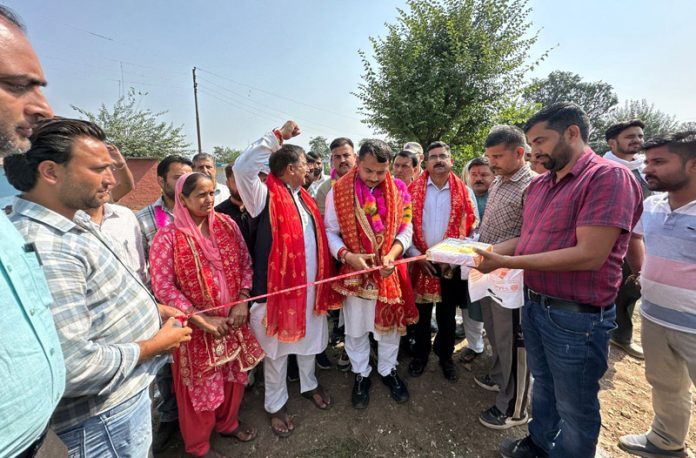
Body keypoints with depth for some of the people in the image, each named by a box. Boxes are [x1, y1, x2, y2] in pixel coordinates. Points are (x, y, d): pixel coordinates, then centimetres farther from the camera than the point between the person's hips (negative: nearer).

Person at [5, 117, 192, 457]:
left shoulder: (76, 222, 2)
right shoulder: (45, 248, -31)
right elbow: (75, 367, -32)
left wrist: (151, 308, 6)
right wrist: (156, 344, -19)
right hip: (105, 417, -9)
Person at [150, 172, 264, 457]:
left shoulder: (227, 225, -2)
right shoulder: (168, 237, -14)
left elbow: (245, 262, 2)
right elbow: (162, 287, -14)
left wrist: (242, 300, -9)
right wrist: (202, 319, -17)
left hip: (234, 319, 4)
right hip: (198, 326, -4)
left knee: (234, 375, 21)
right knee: (201, 385, 15)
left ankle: (228, 422, 49)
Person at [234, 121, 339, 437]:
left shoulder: (304, 197, 8)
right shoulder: (265, 197, -14)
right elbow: (242, 167, -32)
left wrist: (324, 277, 12)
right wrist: (278, 135, -25)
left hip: (310, 286, 7)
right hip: (277, 287, -6)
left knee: (309, 338, 23)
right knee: (276, 348, 13)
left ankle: (309, 384, 49)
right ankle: (275, 405, 36)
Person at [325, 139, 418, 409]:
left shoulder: (398, 190, -3)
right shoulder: (339, 191, -9)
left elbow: (406, 229, -1)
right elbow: (330, 232, -6)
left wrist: (391, 255, -18)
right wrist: (347, 256, -22)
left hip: (390, 272, 2)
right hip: (354, 272, -1)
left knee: (390, 324, 17)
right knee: (356, 327, 14)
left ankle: (388, 371, 42)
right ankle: (360, 375, 38)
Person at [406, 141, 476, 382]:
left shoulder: (463, 191, 1)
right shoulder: (413, 189, -1)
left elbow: (471, 227, 2)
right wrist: (416, 255, -10)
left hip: (452, 265, 1)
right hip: (420, 263, 0)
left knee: (447, 314, 15)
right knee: (421, 312, 13)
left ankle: (446, 356, 36)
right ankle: (420, 354, 34)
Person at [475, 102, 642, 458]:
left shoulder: (609, 176, -17)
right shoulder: (538, 184, 8)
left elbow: (589, 255, -26)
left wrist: (508, 262, -25)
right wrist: (491, 251, -5)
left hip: (576, 316, -7)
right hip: (534, 305, 8)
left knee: (575, 408, 14)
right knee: (542, 383, 26)